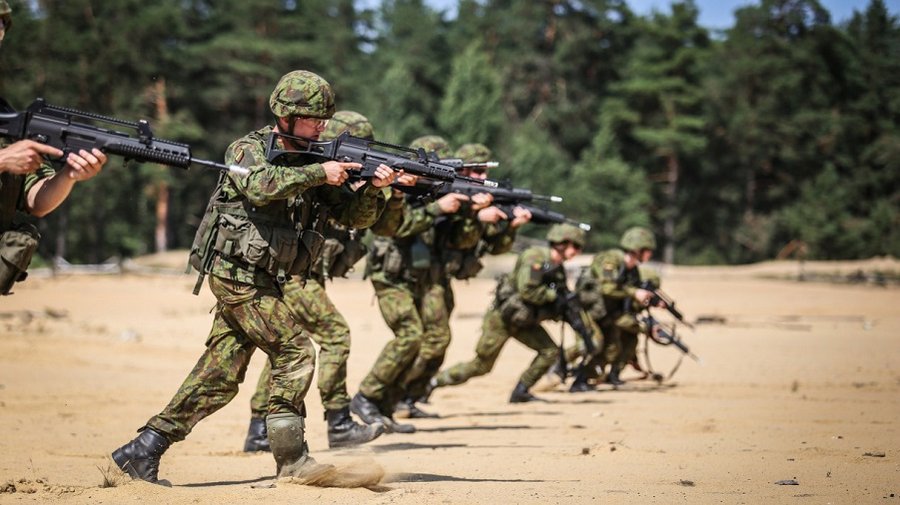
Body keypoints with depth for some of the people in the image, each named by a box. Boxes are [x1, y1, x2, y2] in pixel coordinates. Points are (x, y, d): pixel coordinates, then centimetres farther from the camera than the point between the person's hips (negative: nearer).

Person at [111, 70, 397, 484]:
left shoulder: (311, 162, 12)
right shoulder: (247, 150, -8)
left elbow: (353, 216, 7)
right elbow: (261, 185, -31)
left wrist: (374, 188, -12)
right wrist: (319, 173, -28)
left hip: (260, 280, 8)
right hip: (237, 274, -8)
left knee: (220, 375, 5)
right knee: (294, 352, -12)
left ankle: (143, 449, 7)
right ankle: (291, 460, -7)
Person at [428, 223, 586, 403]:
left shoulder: (558, 269, 4)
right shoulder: (534, 257, -21)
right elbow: (527, 291, -31)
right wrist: (553, 295, -21)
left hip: (523, 320, 8)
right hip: (501, 317, -8)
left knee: (550, 351, -8)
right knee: (480, 366, -2)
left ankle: (520, 392, 2)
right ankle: (432, 382, 13)